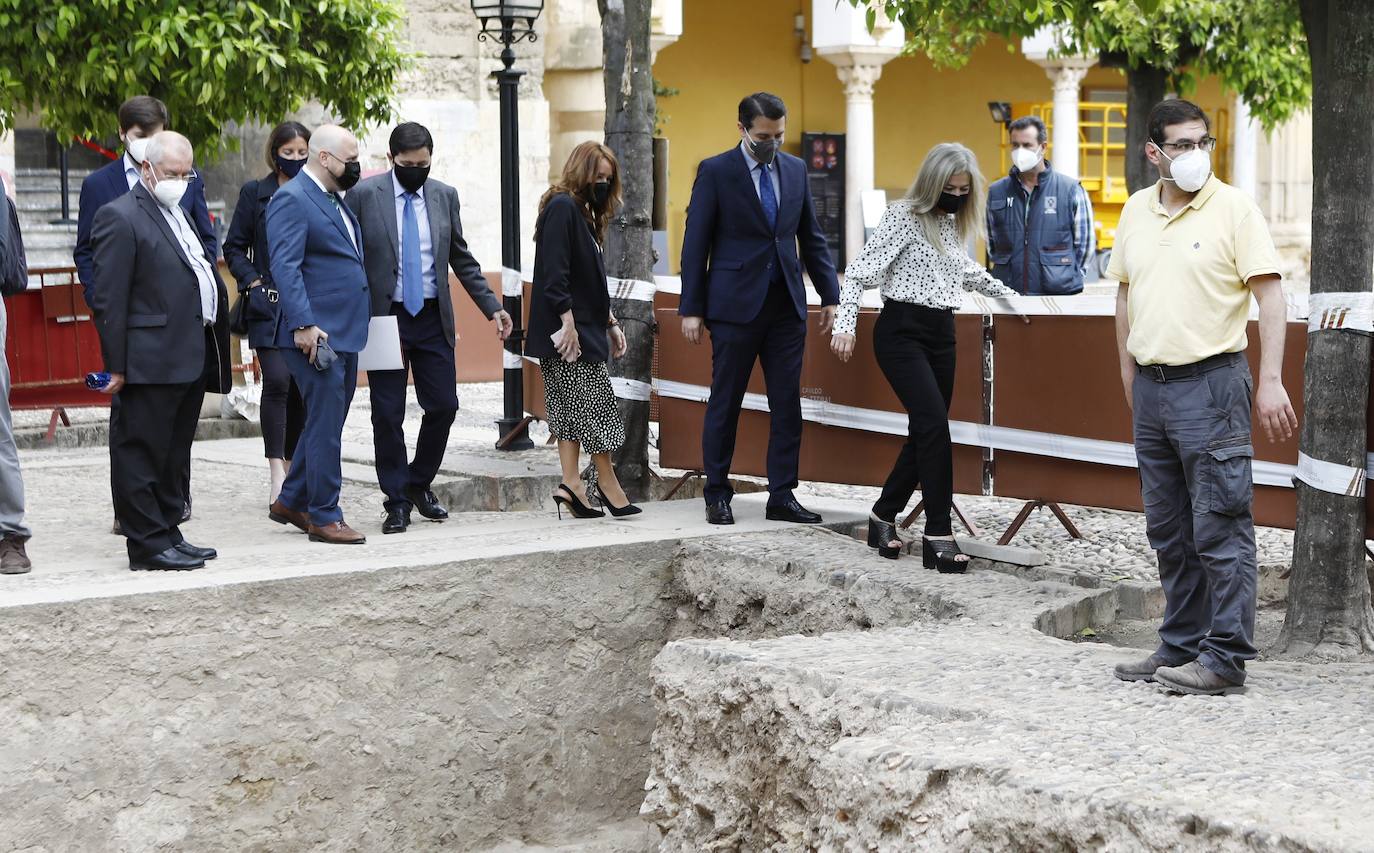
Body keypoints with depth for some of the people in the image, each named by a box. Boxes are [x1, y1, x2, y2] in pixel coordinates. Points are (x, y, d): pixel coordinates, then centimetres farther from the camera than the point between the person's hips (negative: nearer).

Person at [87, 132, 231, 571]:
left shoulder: (179, 214, 19)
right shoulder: (120, 217, -10)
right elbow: (108, 299, -14)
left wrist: (212, 355, 19)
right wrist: (115, 366, -17)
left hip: (190, 361, 9)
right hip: (149, 363, -9)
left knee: (173, 456, 16)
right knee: (141, 453, -3)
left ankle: (168, 534, 24)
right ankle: (148, 544, 1)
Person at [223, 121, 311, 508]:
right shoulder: (255, 193, 3)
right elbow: (234, 247, 6)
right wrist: (252, 281, -6)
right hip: (269, 304, -3)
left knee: (301, 387, 6)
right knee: (276, 380, -15)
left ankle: (292, 465, 17)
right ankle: (277, 475, -15)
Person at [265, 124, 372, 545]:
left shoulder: (334, 200, 18)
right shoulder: (292, 199, -12)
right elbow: (285, 268, -19)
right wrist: (304, 325, -25)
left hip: (344, 333, 10)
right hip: (316, 333, -10)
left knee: (326, 422, 15)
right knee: (325, 425, -6)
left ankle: (292, 501, 27)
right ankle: (324, 517, 1)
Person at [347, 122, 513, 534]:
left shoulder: (444, 196, 7)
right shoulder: (364, 195, -5)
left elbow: (461, 259, 14)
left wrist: (492, 308, 8)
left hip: (432, 318, 4)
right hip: (384, 317, -3)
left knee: (444, 404, 3)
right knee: (388, 413, 0)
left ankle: (419, 484, 24)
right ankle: (397, 500, 11)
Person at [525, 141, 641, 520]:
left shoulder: (581, 212, 19)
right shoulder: (561, 207, -12)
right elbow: (555, 272, -19)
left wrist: (610, 322, 23)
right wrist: (568, 322, -23)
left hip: (584, 327, 10)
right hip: (568, 329, -10)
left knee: (573, 408, 6)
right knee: (595, 403, -5)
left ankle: (572, 485, 4)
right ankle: (607, 483, 1)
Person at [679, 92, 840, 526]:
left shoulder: (795, 169, 9)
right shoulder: (715, 171, -4)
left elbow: (812, 238, 15)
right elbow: (695, 243, -4)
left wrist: (829, 295, 9)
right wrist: (691, 309, -7)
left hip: (786, 305, 4)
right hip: (735, 305, -4)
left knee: (787, 404, 3)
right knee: (725, 404, 3)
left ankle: (782, 497, 9)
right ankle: (717, 496, 14)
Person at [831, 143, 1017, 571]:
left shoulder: (954, 224, 13)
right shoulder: (903, 216, -8)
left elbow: (967, 271, 32)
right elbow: (861, 270, -11)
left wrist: (1009, 294, 37)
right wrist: (845, 325, -19)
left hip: (941, 334, 8)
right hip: (902, 331, -7)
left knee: (925, 433, 5)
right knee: (934, 425, -18)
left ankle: (884, 517, 21)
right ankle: (939, 534, -16)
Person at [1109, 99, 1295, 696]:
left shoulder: (1234, 208, -7)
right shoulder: (1137, 210, 10)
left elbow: (1270, 296, -10)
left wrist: (1270, 382, -17)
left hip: (1210, 382, -6)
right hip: (1151, 385, 6)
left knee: (1220, 527, -5)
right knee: (1168, 531, 13)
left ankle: (1226, 658, 0)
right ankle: (1180, 648, 22)